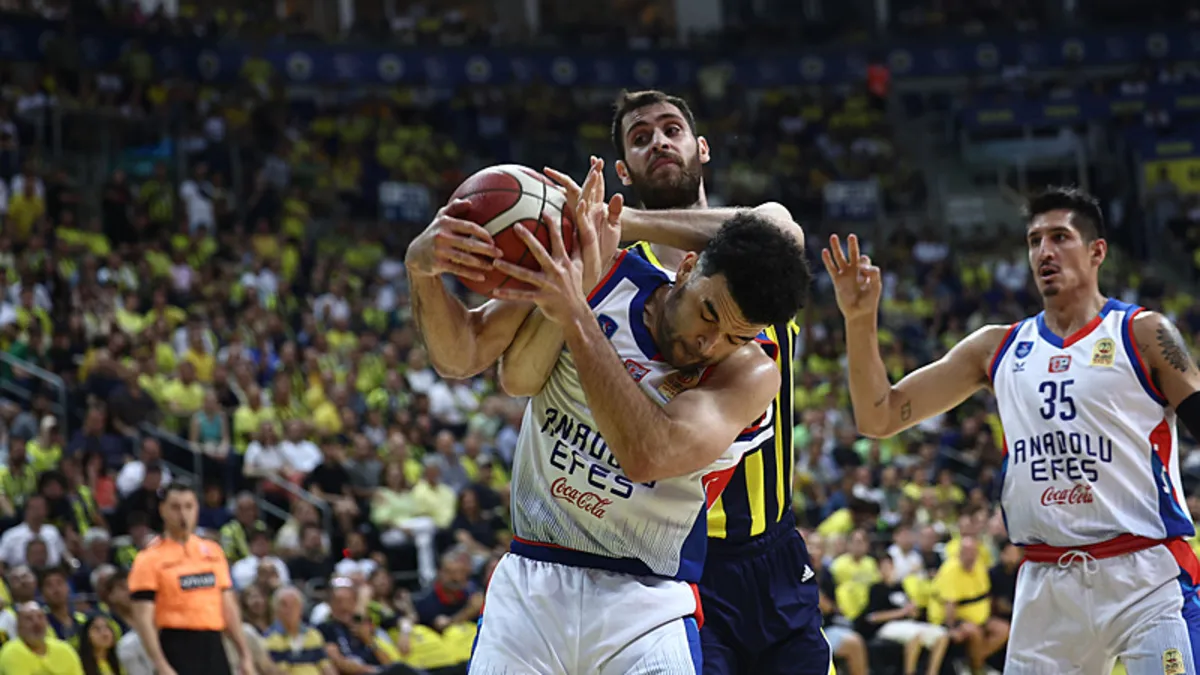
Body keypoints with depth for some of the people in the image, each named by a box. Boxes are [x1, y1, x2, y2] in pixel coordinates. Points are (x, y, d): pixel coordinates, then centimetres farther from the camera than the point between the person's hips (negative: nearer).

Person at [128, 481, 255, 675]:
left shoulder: (213, 552, 13)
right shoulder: (150, 559, -4)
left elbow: (229, 608, 17)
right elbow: (143, 619, -10)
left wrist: (245, 655, 12)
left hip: (213, 646, 5)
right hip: (178, 650, -5)